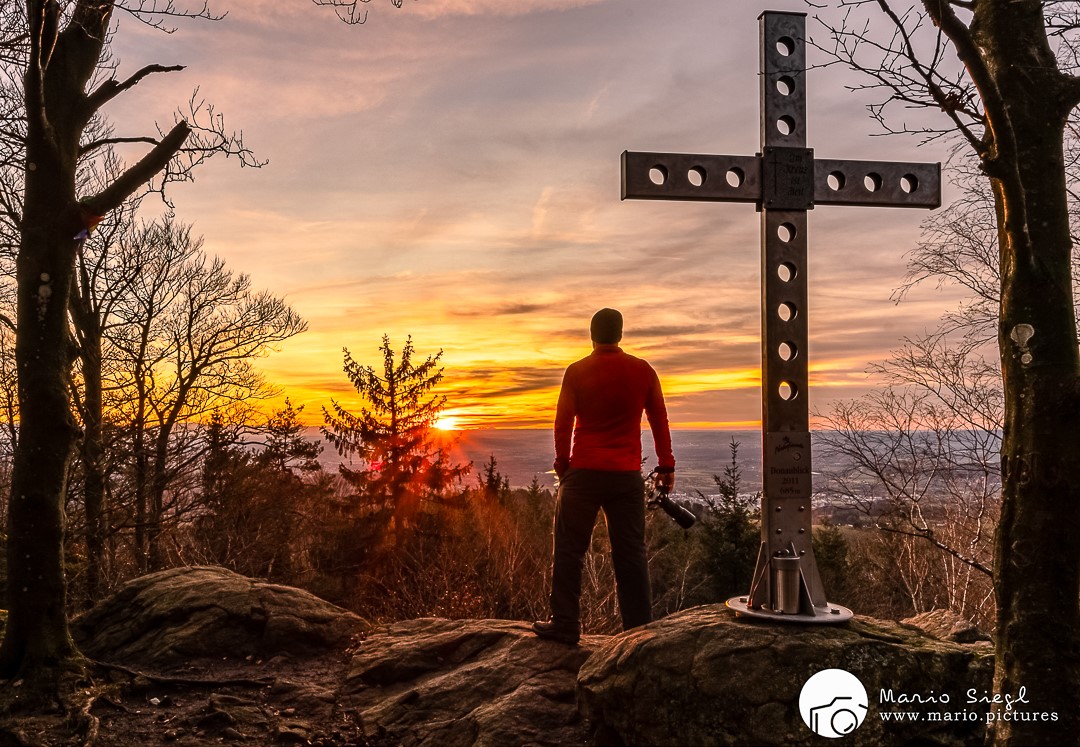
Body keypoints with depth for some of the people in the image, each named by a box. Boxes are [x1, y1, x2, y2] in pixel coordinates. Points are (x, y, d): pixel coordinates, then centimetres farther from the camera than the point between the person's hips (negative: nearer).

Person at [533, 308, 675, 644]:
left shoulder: (577, 372, -2)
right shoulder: (643, 371, 4)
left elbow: (563, 423, -4)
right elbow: (660, 421, 6)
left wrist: (562, 464, 7)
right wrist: (666, 466, 13)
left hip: (584, 473, -2)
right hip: (628, 476, 2)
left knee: (569, 550, 5)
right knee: (631, 553, 7)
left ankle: (565, 625, 7)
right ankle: (639, 627, 9)